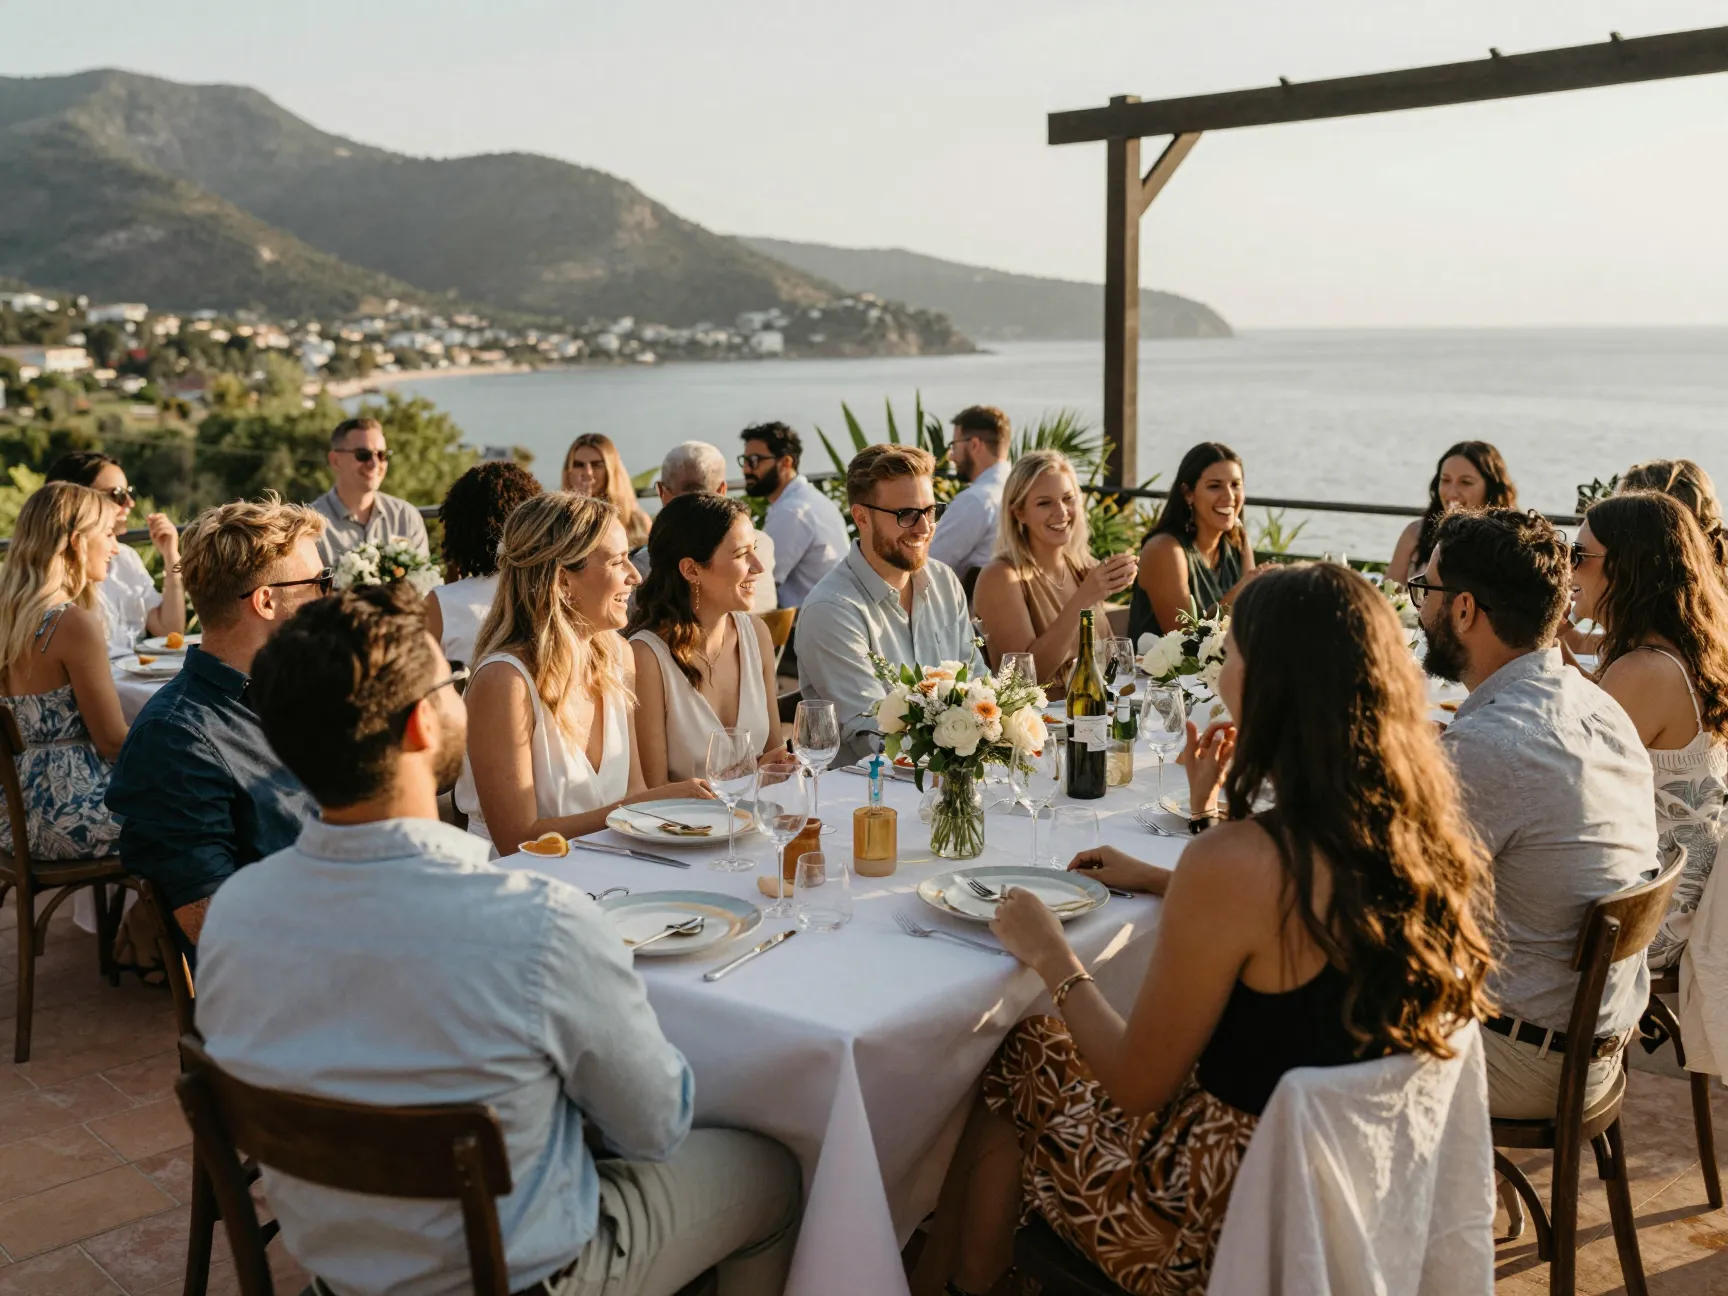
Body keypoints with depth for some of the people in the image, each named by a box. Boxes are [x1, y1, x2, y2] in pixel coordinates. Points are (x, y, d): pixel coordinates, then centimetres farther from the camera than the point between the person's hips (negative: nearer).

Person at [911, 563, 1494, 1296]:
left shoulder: (1234, 863, -29)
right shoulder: (1418, 833, -6)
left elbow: (1137, 1087, -18)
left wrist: (1053, 961, -4)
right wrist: (1166, 885, 15)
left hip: (1226, 1222, -7)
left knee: (1014, 1066, 15)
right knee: (1053, 1052, 22)